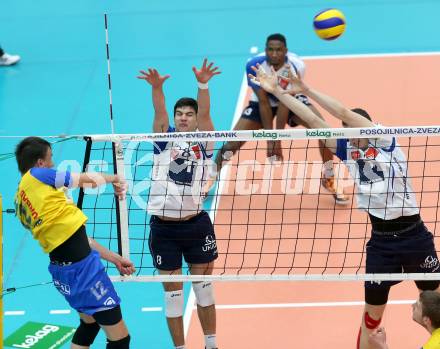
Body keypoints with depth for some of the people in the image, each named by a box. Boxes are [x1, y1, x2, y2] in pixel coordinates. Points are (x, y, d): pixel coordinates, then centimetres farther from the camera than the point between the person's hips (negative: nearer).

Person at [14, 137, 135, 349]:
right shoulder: (36, 175, -8)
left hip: (62, 268, 10)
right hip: (82, 267, -10)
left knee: (89, 324, 31)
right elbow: (90, 180, 1)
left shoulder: (20, 200, 15)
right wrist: (113, 178, 24)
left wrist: (114, 258, 17)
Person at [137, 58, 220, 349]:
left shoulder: (203, 143, 3)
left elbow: (205, 112, -14)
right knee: (172, 292, 7)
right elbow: (159, 112, -14)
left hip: (196, 225, 0)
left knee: (203, 286, 11)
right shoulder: (165, 140, 4)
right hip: (163, 227, 0)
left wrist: (203, 84, -31)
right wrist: (157, 87, -34)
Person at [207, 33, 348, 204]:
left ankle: (329, 179, -3)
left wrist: (277, 140, -30)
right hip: (261, 102, 0)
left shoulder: (296, 66, -32)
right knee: (233, 143, -10)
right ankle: (210, 178, 18)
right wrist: (270, 140, -24)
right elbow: (263, 103, -24)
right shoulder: (254, 65, -30)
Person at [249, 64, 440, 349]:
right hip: (381, 238, 3)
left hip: (414, 234, -3)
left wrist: (306, 90, -15)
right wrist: (276, 91, 1)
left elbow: (344, 112, -16)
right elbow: (313, 120, 3)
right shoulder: (348, 150, 6)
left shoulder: (385, 141, -6)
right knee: (372, 311, 5)